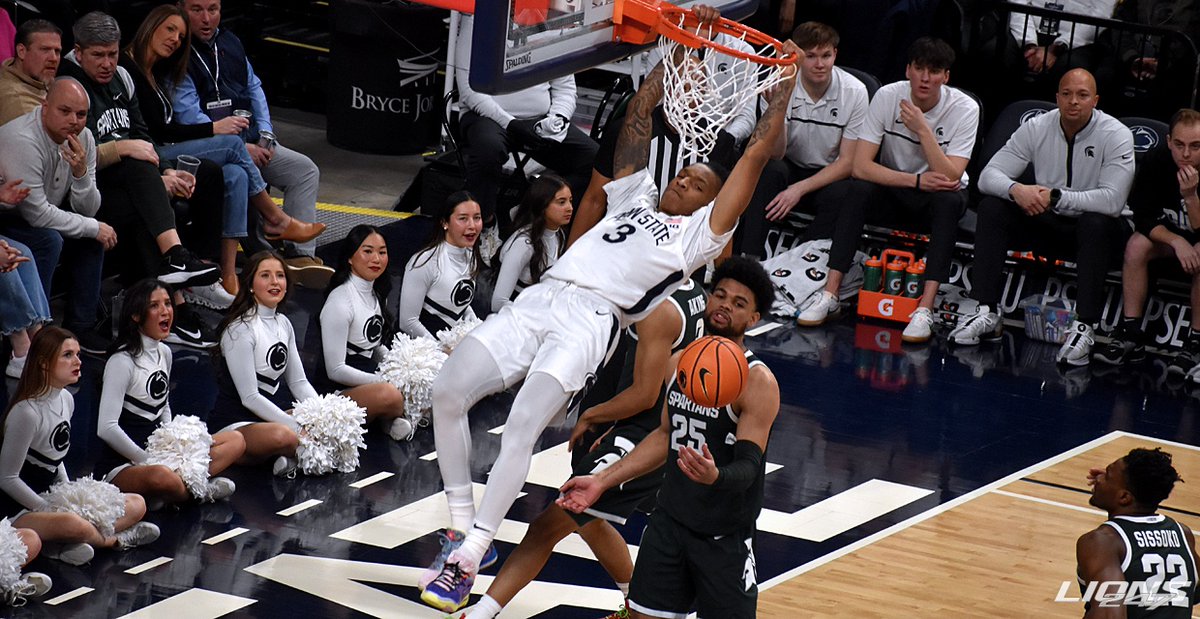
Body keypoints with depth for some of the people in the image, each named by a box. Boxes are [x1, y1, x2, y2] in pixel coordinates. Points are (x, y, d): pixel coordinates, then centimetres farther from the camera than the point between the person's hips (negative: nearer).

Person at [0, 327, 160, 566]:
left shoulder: (66, 400, 5)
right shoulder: (27, 412, -22)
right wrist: (50, 510, -15)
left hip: (50, 498, 9)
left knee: (136, 504, 3)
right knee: (72, 524, -39)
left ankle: (61, 545, -15)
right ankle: (117, 539, -6)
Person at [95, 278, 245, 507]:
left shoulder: (164, 353, 12)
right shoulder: (122, 361, -14)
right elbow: (106, 428, -21)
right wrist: (148, 460, -16)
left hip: (159, 455, 9)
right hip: (120, 467, -9)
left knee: (236, 441, 1)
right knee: (161, 476, -42)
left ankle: (184, 480, -19)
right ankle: (198, 489, -11)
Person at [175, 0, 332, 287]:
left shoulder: (230, 43, 17)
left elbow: (254, 88, 23)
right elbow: (188, 115, -14)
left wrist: (265, 134, 5)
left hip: (251, 142, 8)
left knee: (305, 170, -7)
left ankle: (300, 256, -18)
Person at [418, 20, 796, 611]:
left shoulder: (701, 232, 16)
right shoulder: (633, 196, 31)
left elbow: (755, 156, 13)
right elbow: (641, 111, 34)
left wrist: (784, 87, 20)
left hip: (592, 318, -5)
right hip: (540, 299, 5)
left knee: (521, 426, -25)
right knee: (448, 391, -14)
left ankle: (468, 562, -18)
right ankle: (462, 531, -1)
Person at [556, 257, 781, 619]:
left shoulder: (758, 382, -16)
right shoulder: (679, 365, 5)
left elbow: (748, 466, -22)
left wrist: (715, 477, -45)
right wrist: (603, 481, 14)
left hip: (725, 538, -6)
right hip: (670, 519, 6)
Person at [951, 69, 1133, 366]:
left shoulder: (1116, 136, -15)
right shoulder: (1036, 129, -5)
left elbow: (1113, 201, -28)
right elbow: (989, 175, -8)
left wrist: (1056, 197, -32)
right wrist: (1016, 190, -31)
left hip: (1098, 230, -4)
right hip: (1047, 224, 4)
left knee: (1096, 222, -37)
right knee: (992, 207, -17)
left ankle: (1085, 327, -35)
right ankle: (986, 312, -20)